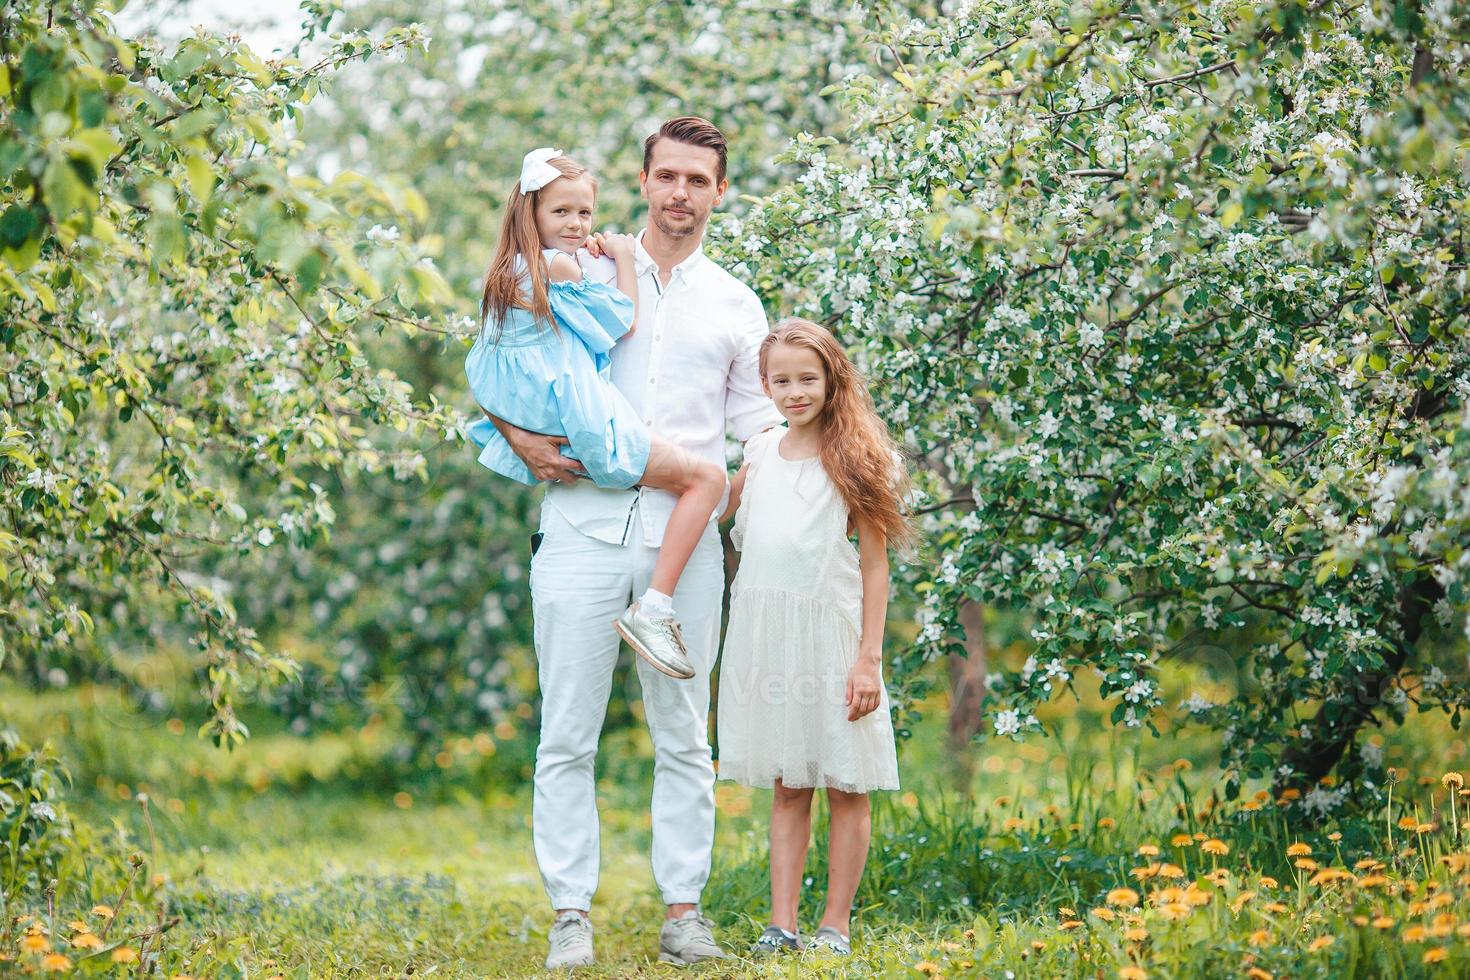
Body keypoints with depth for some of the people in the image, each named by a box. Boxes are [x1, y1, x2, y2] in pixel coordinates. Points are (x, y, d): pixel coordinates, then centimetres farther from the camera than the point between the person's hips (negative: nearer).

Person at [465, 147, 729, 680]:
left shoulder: (509, 272, 13)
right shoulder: (560, 265, -14)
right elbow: (623, 322, -4)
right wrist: (623, 259, 7)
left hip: (538, 435, 11)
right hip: (585, 430, -11)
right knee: (706, 477, -8)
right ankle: (652, 610, -15)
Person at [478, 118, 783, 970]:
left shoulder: (736, 306, 13)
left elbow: (761, 420, 13)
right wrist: (520, 439, -6)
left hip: (686, 539, 2)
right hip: (585, 525, -1)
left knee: (685, 735, 6)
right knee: (569, 735, -1)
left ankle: (683, 907, 12)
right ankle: (572, 912, 5)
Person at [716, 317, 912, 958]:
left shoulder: (851, 459, -4)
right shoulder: (759, 452, 9)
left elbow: (875, 567, -6)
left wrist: (869, 658, -12)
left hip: (830, 629, -4)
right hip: (765, 631, 4)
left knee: (845, 786, 2)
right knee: (786, 786, 8)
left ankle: (835, 925, 9)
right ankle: (782, 924, 9)